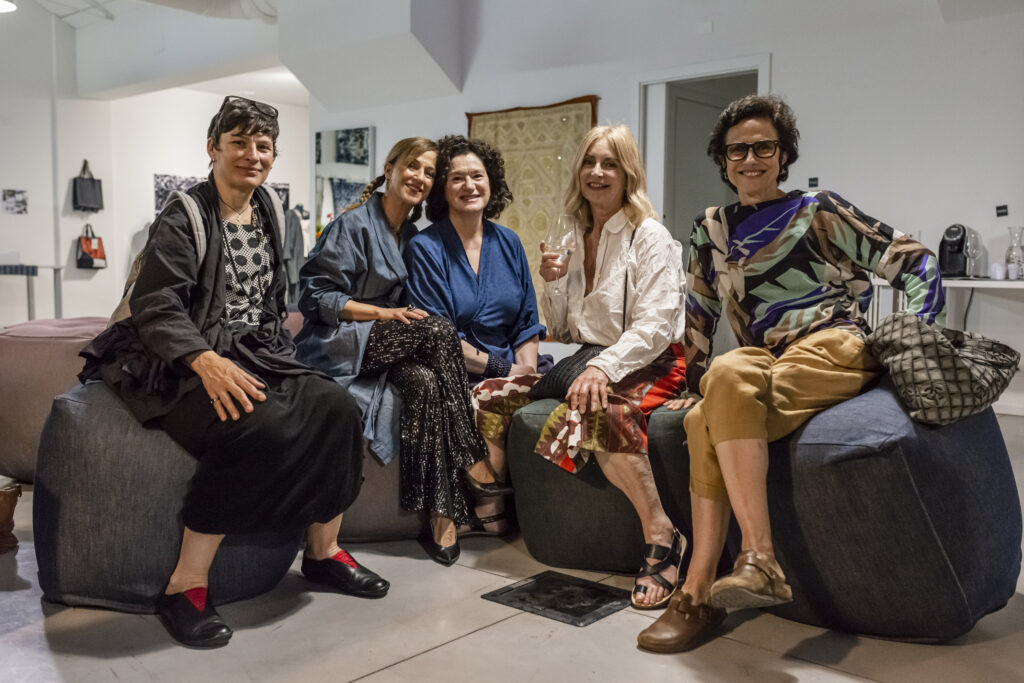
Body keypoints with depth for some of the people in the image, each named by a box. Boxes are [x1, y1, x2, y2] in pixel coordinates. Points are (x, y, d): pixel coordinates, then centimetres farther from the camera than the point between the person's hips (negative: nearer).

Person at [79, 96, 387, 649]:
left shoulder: (268, 214, 15)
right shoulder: (183, 217, -5)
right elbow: (154, 305, -16)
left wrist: (278, 342, 9)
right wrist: (206, 361, -32)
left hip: (256, 351, 6)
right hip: (188, 360, -6)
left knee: (336, 409, -18)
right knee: (258, 427, -34)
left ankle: (323, 552, -1)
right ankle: (186, 584, -22)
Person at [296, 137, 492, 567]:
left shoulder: (412, 236, 18)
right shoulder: (353, 225, -4)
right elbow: (316, 297, -10)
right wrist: (384, 313, -18)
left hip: (388, 343, 6)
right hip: (338, 343, -6)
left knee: (425, 382, -30)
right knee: (439, 330, -29)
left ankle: (440, 515, -31)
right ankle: (475, 469, -26)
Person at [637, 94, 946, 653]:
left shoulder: (817, 212, 6)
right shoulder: (710, 231, 19)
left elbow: (914, 263, 6)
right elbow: (700, 313, 22)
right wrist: (695, 385, 15)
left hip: (836, 347, -4)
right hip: (768, 365, 4)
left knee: (731, 375, -34)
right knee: (705, 421, -28)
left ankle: (759, 561, -36)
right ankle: (699, 593, -25)